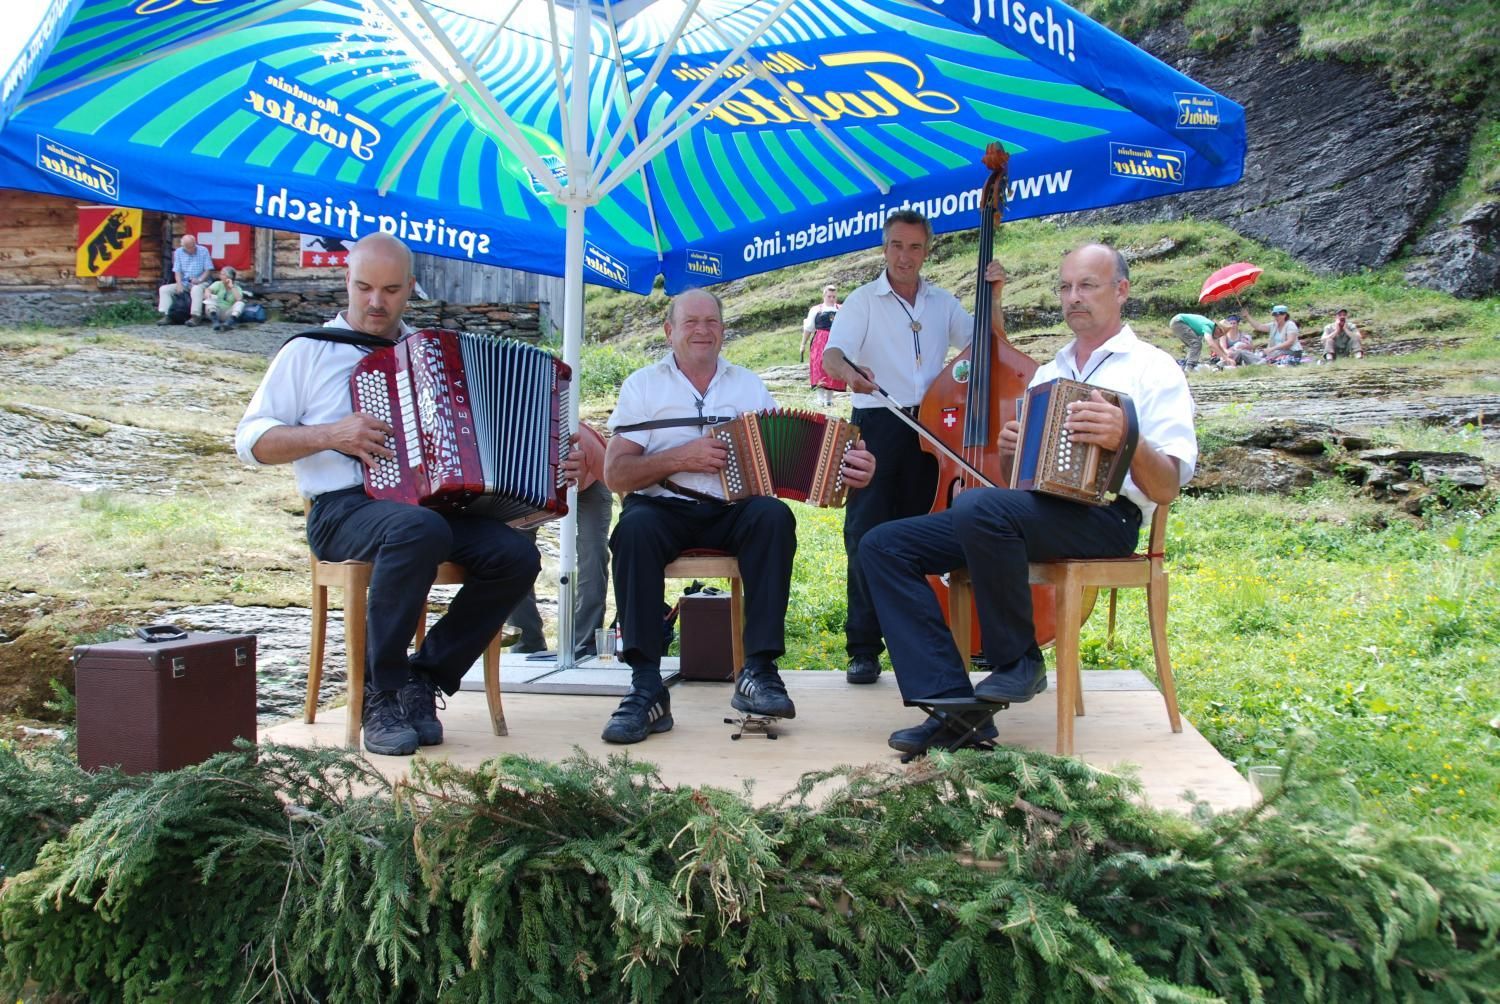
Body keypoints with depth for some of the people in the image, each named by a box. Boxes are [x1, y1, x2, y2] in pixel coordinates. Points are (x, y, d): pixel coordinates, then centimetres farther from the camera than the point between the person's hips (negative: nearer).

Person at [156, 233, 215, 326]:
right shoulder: (178, 252, 8)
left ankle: (195, 316, -45)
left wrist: (200, 280, -21)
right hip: (184, 283, 5)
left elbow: (209, 270, -5)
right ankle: (166, 316, -20)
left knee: (196, 289, -40)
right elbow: (177, 271, 5)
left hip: (201, 283, -5)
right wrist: (179, 284, -14)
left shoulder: (203, 251, -2)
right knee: (164, 289, -11)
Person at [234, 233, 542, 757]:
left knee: (516, 555, -23)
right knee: (420, 530, -38)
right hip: (344, 510, -4)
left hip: (437, 501, 4)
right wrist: (330, 435, -11)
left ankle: (423, 679, -8)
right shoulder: (309, 351, 11)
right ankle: (380, 694, -22)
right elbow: (250, 439, 5)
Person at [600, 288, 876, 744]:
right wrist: (679, 458, -13)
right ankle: (646, 687, -34)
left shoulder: (748, 385, 17)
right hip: (663, 509, -1)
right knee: (634, 527, -35)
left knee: (774, 515, -31)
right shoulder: (643, 385, 11)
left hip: (732, 512, 2)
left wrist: (842, 470, -14)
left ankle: (758, 672, -29)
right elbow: (615, 474, 1)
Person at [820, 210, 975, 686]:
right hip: (877, 428, -3)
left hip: (931, 428, 3)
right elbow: (832, 354, -10)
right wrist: (849, 370, -34)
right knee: (866, 535, -8)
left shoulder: (944, 304, 15)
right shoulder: (863, 301, 4)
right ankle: (864, 647, -4)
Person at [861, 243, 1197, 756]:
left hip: (1104, 517, -7)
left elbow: (1167, 488, -5)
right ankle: (955, 704, -19)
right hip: (1026, 510, 7)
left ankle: (1020, 660, -16)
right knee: (883, 545, -11)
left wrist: (1127, 439, -25)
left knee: (979, 506, -38)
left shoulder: (1153, 368, 4)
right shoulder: (1049, 370, 25)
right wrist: (1012, 446, 2)